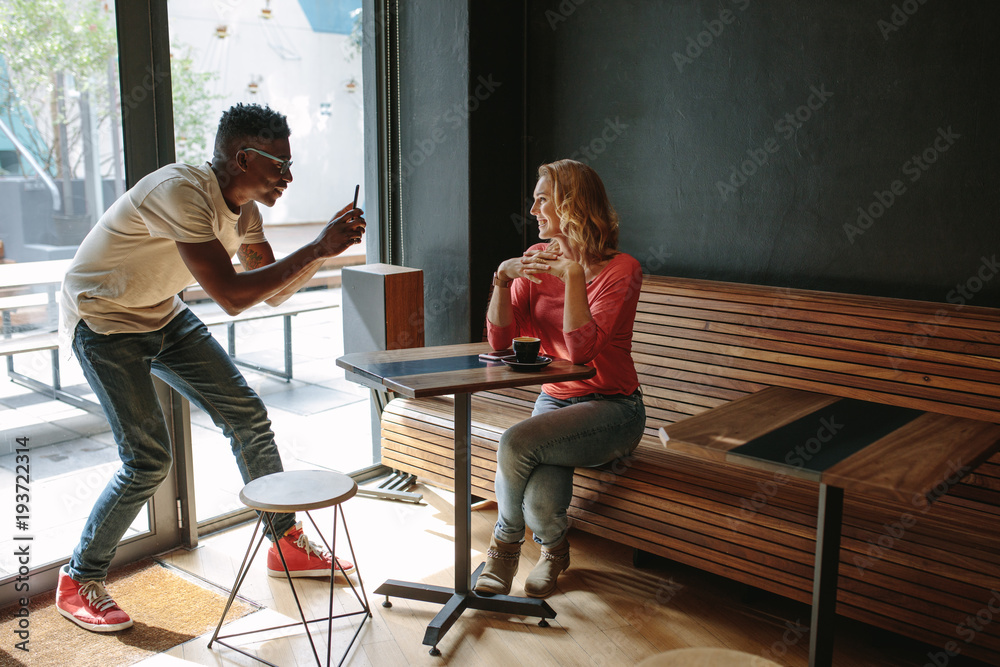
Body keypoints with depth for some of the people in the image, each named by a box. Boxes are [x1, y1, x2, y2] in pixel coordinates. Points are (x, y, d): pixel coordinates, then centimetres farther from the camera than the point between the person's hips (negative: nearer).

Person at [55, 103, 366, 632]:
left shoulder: (243, 207, -3)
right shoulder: (180, 192, -31)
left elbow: (273, 293, 1)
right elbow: (232, 296, -37)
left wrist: (323, 248, -13)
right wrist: (315, 249, -32)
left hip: (163, 315, 8)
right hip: (101, 321, -8)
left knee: (248, 416, 2)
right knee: (148, 459, -13)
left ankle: (287, 545, 17)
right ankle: (78, 582, 11)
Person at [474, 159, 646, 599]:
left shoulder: (620, 270, -12)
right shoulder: (538, 260, 5)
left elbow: (582, 349, -25)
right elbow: (499, 339, -2)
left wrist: (574, 274, -28)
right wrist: (502, 280, -16)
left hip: (611, 408, -4)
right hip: (555, 398, 4)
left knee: (516, 442, -28)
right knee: (539, 501, -25)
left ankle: (505, 544, 1)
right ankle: (554, 546, 11)